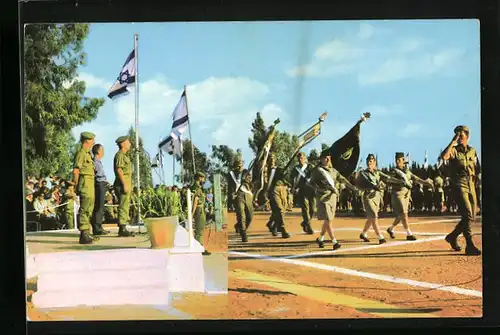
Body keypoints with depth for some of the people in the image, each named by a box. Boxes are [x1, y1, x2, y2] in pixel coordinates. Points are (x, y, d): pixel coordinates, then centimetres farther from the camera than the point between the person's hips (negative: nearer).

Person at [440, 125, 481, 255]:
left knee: (470, 217, 8)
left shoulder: (472, 151, 13)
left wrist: (475, 185, 15)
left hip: (471, 186, 6)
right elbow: (444, 156, -27)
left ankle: (452, 236, 28)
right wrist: (453, 142, -22)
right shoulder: (454, 150, -4)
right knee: (467, 215, -17)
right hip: (458, 185, -6)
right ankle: (470, 246, -16)